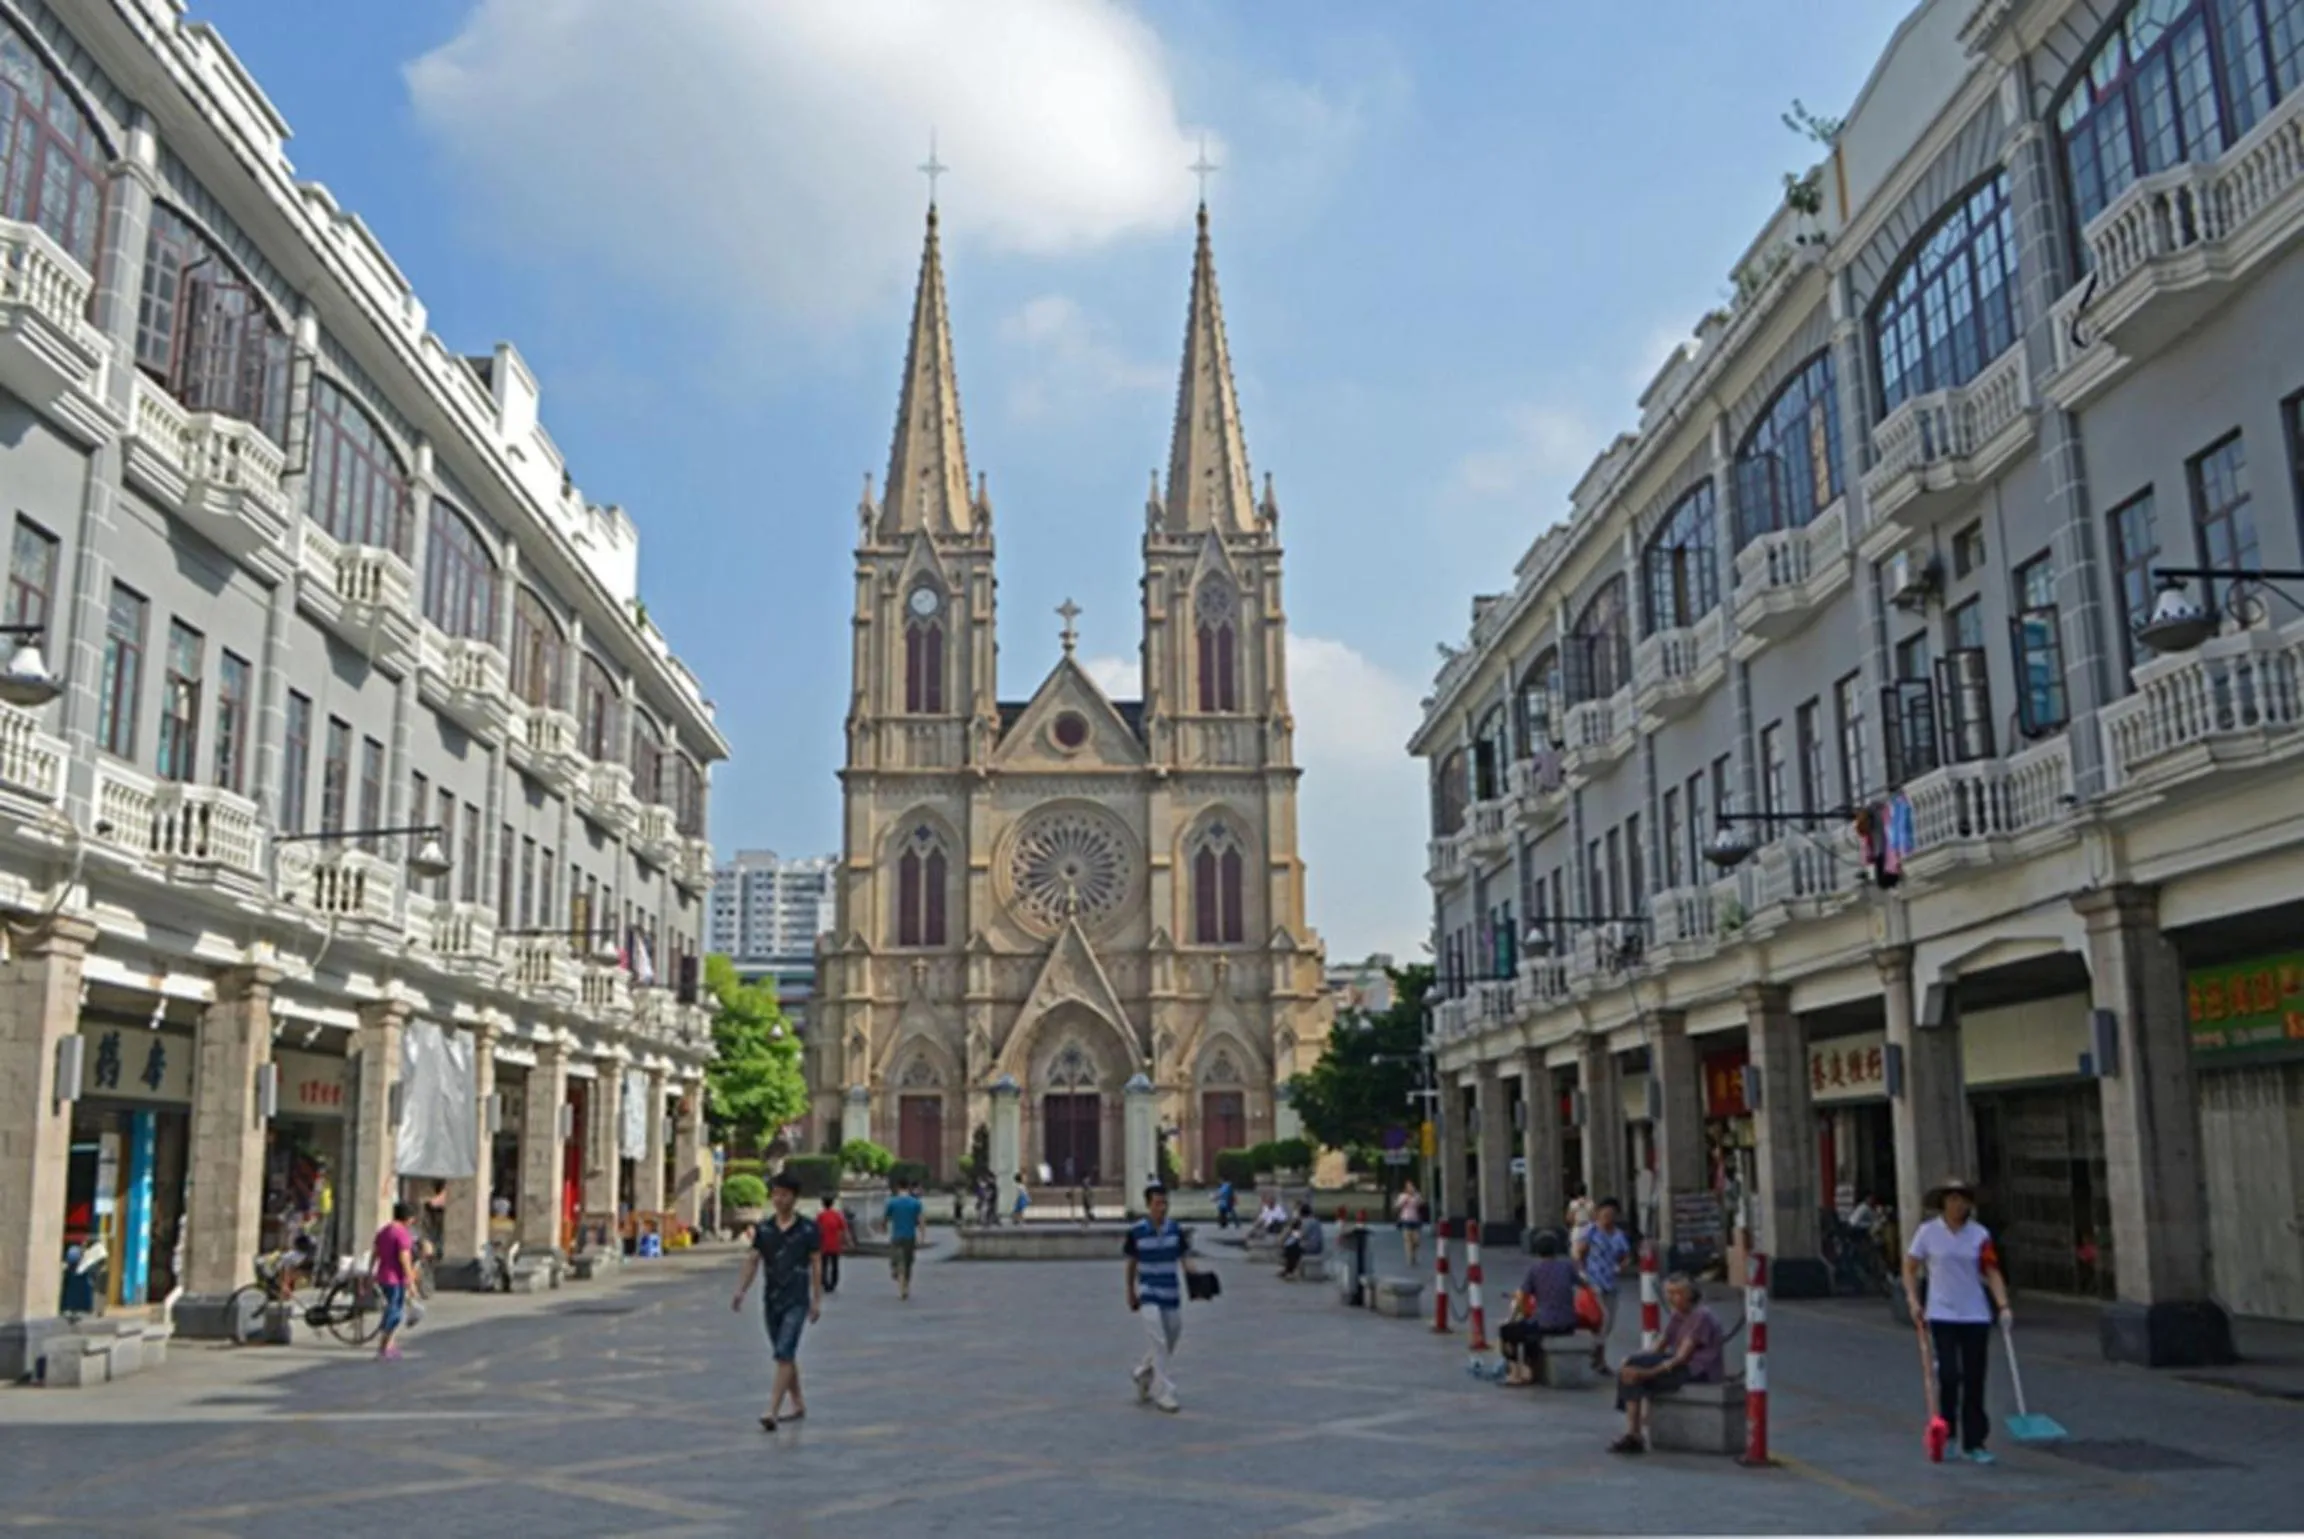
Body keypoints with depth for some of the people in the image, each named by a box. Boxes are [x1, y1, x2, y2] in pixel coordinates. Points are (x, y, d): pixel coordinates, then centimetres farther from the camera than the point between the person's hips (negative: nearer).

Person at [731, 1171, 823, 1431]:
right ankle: (798, 1404, 28)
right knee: (785, 1355, 14)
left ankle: (772, 1411, -18)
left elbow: (816, 1265, -2)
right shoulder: (763, 1228, 4)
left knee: (784, 1354, -14)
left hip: (796, 1300, -5)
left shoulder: (807, 1229, -5)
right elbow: (753, 1260, 2)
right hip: (772, 1299, 5)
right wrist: (741, 1291, -10)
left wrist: (817, 1300, -4)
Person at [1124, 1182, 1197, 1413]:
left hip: (1172, 1295, 4)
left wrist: (1192, 1274, -19)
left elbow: (1184, 1258, 1)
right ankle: (1162, 1392, 2)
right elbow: (1131, 1264, 4)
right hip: (1148, 1295, -4)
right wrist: (1130, 1293, 9)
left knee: (1171, 1343, 14)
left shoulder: (1175, 1230, -2)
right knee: (1159, 1344, -9)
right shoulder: (1136, 1232, -8)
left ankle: (1144, 1373, 38)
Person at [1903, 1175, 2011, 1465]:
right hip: (1942, 1315, -2)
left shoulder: (1979, 1234, 2)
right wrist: (1913, 1299, -4)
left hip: (1976, 1316, 2)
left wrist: (2003, 1305, -12)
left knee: (1974, 1381, 4)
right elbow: (1910, 1267, 7)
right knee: (1948, 1376, -8)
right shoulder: (1928, 1232, -1)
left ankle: (1974, 1443, 14)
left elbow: (1992, 1272, 0)